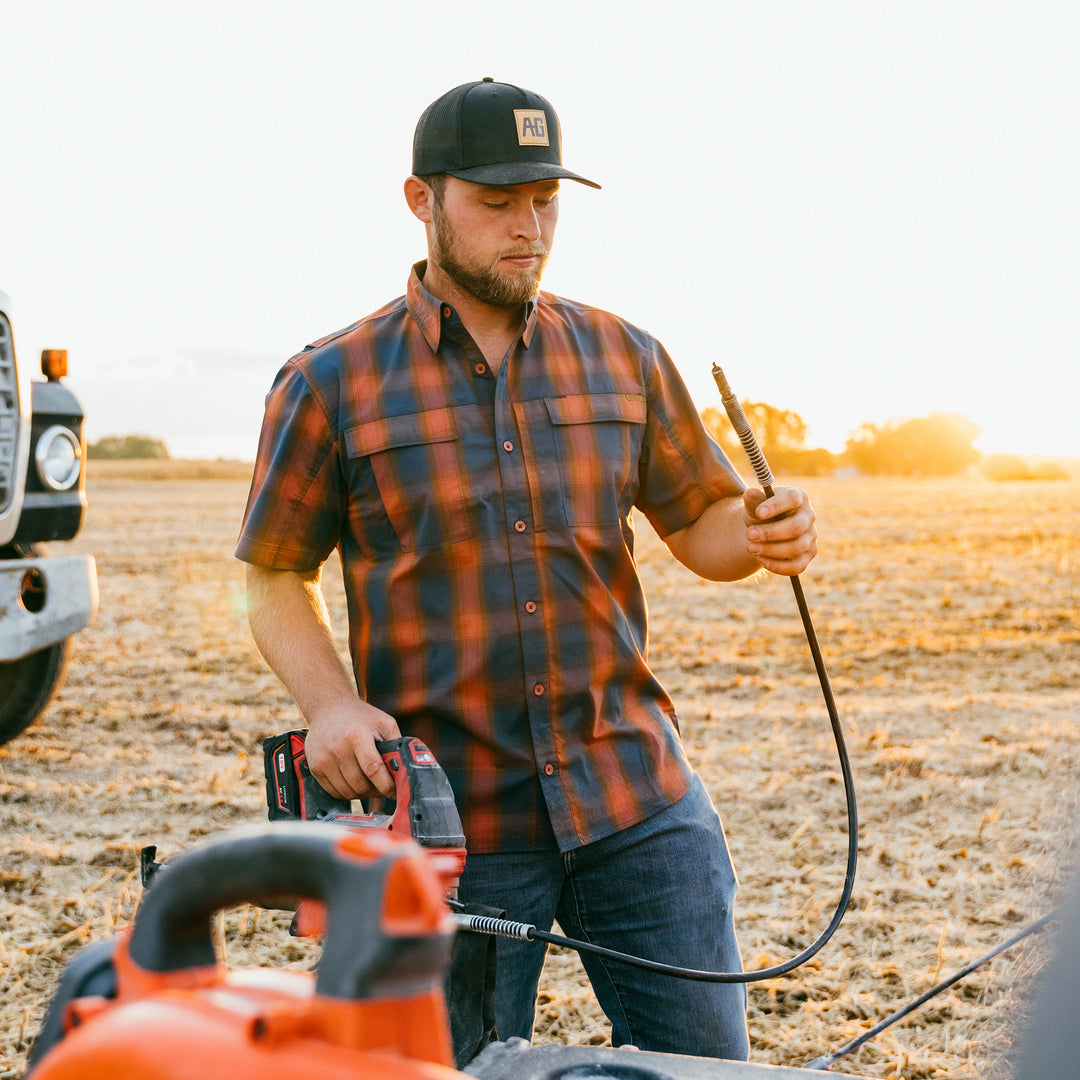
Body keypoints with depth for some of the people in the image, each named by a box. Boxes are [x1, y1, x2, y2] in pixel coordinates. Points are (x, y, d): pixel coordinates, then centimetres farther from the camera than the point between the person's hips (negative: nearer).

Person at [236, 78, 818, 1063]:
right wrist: (330, 705, -12)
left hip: (638, 801, 3)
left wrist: (765, 531, -9)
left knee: (704, 1062, 6)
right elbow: (276, 581, 5)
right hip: (450, 821, -2)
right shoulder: (331, 384, -1)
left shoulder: (624, 358, 7)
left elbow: (702, 524, 14)